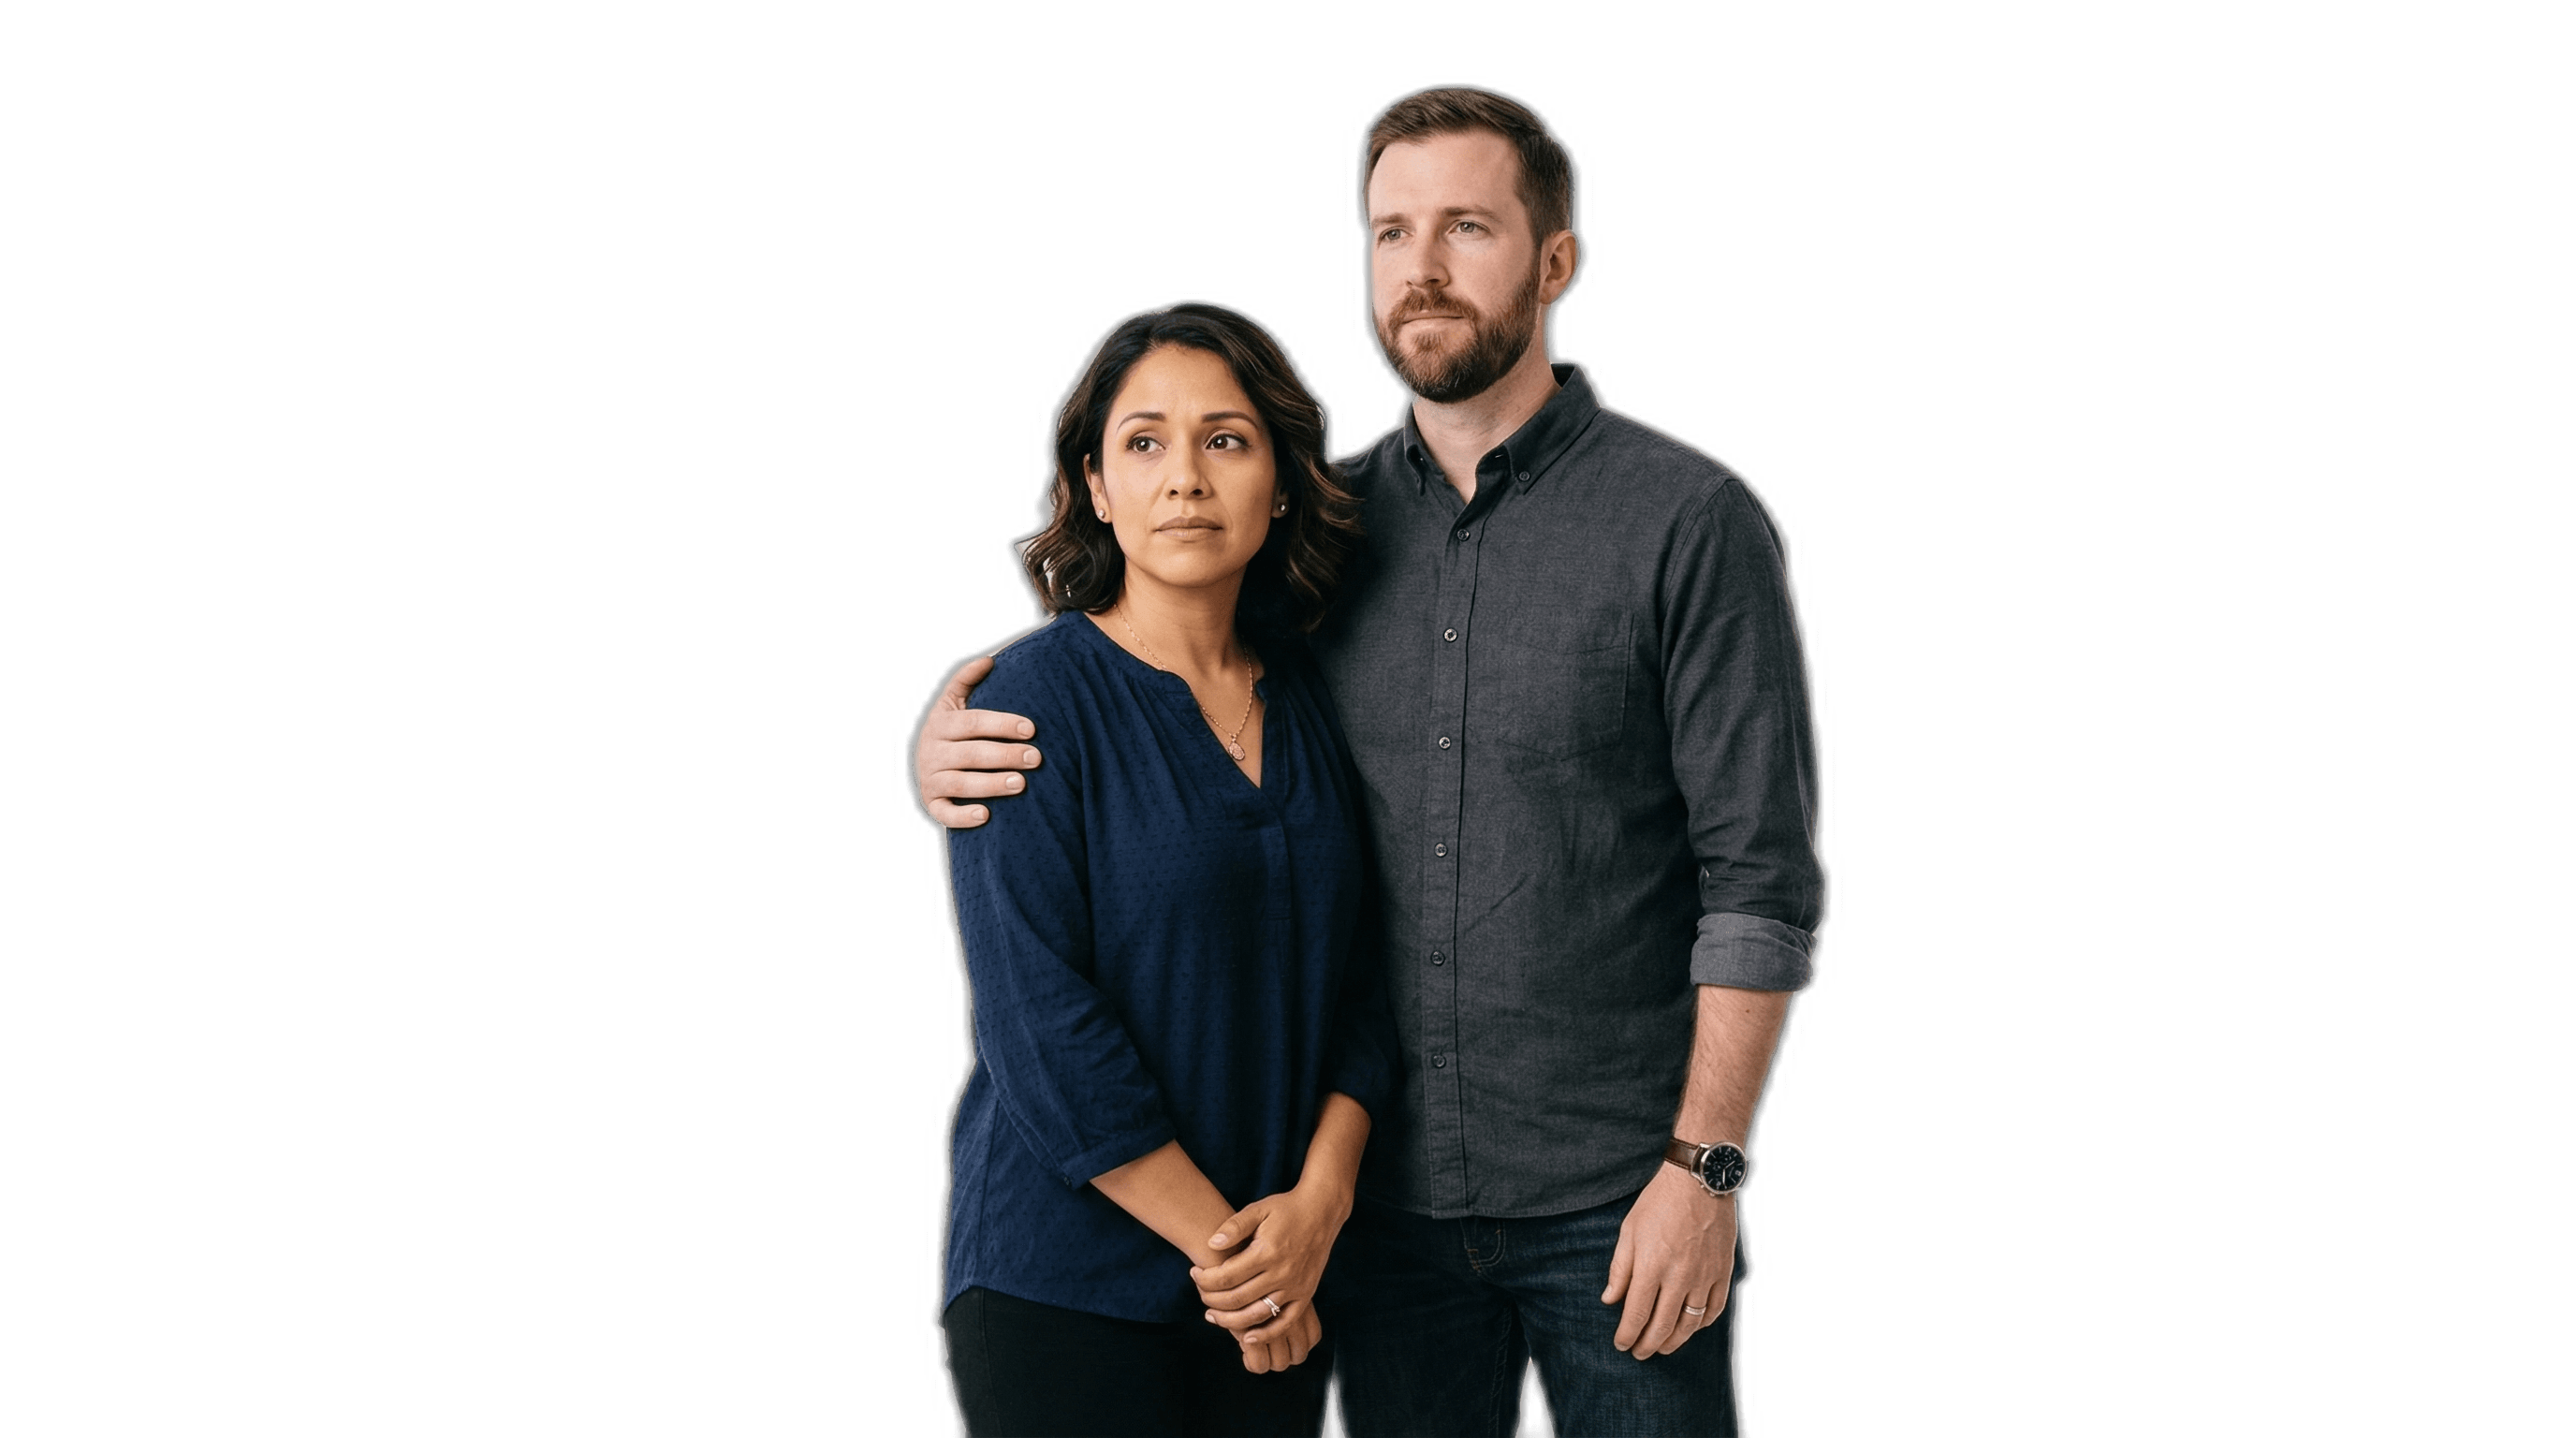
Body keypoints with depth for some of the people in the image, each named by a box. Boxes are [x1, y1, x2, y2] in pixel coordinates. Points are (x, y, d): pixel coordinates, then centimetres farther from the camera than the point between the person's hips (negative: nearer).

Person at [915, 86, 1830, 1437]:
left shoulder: (1691, 519, -7)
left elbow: (1764, 877, -8)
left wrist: (1706, 1164, -13)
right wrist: (953, 725, -8)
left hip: (1613, 1199, -4)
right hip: (1387, 1187, 4)